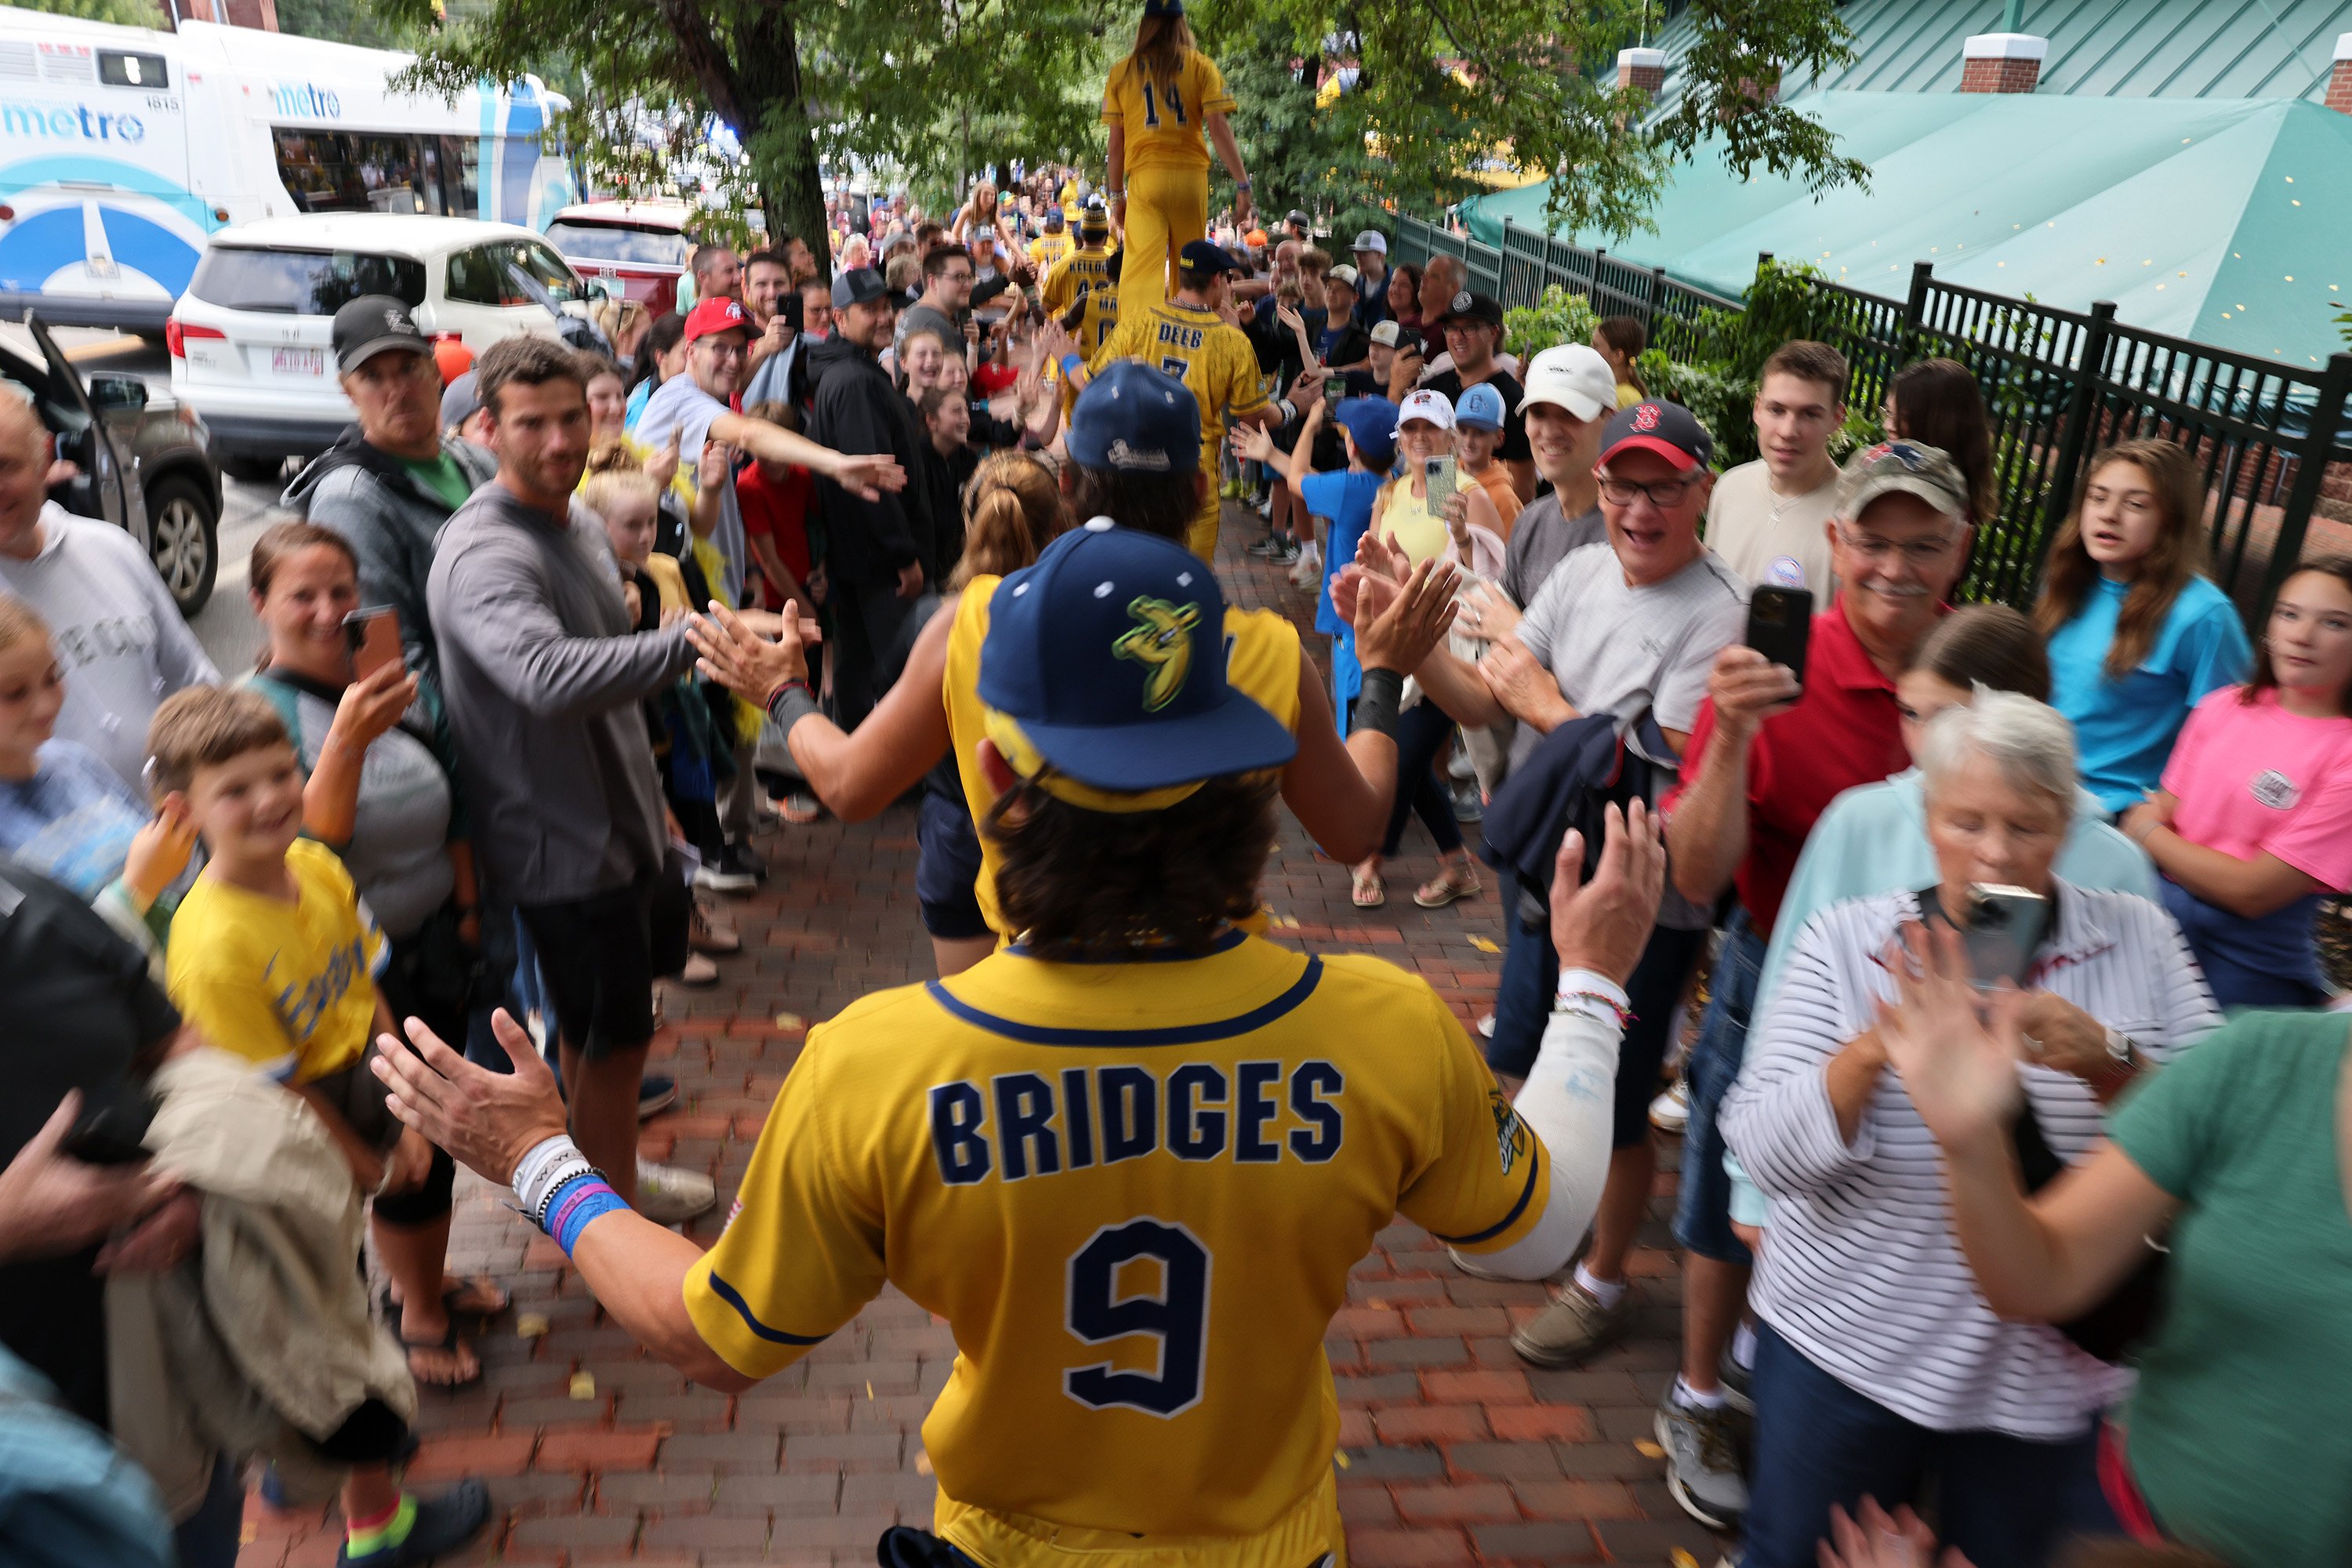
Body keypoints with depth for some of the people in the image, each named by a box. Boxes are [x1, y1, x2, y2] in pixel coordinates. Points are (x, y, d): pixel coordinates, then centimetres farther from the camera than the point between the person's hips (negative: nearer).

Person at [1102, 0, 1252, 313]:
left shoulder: (1121, 72, 8)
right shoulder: (1201, 66, 5)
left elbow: (1116, 142, 6)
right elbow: (1218, 128, -4)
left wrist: (1116, 195, 13)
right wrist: (1242, 183, -4)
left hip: (1145, 177, -1)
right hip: (1191, 175, 1)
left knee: (1141, 272, -12)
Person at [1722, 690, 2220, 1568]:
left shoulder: (2139, 941, -2)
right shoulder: (1845, 940, -7)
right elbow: (1764, 1151, -14)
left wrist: (2109, 1060, -25)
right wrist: (1879, 1042, -29)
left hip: (2057, 1376, 1)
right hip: (1845, 1351, -1)